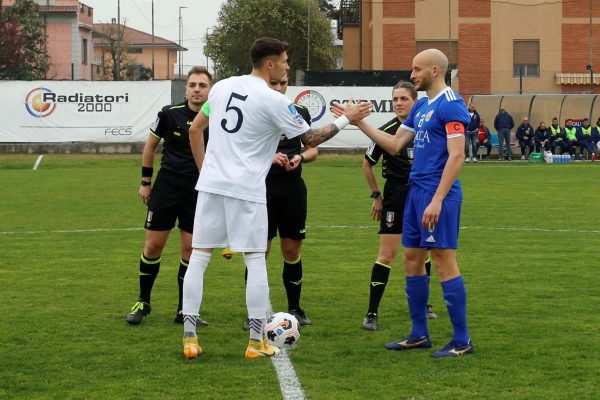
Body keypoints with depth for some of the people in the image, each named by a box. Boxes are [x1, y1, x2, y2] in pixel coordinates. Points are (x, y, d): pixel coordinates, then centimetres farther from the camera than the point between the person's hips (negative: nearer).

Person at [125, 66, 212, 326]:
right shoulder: (170, 114, -6)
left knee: (191, 250, 1)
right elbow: (150, 145, 8)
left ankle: (184, 310, 12)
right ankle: (143, 302, 20)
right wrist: (146, 181, 8)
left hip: (198, 195, 0)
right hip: (165, 189, 0)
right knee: (153, 246, 3)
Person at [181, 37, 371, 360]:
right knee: (255, 261, 3)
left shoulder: (222, 87, 9)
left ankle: (189, 339, 4)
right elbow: (311, 139, 0)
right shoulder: (274, 101, -8)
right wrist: (346, 119, 10)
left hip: (210, 184, 5)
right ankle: (257, 343, 4)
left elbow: (194, 130, 16)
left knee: (198, 258, 5)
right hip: (247, 190, -5)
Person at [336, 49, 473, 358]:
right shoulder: (421, 106, 16)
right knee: (412, 260, 12)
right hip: (416, 191, 9)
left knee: (444, 262, -7)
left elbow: (456, 156, -19)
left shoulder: (450, 105, -13)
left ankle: (462, 341, 0)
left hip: (438, 195, -9)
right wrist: (360, 123, 14)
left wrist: (437, 200, -23)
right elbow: (394, 145, 19)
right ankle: (419, 334, 20)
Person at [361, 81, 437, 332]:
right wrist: (376, 195, 4)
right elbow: (367, 164, 5)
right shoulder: (386, 131, -8)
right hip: (395, 196, -3)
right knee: (386, 255, -8)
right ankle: (372, 313, -5)